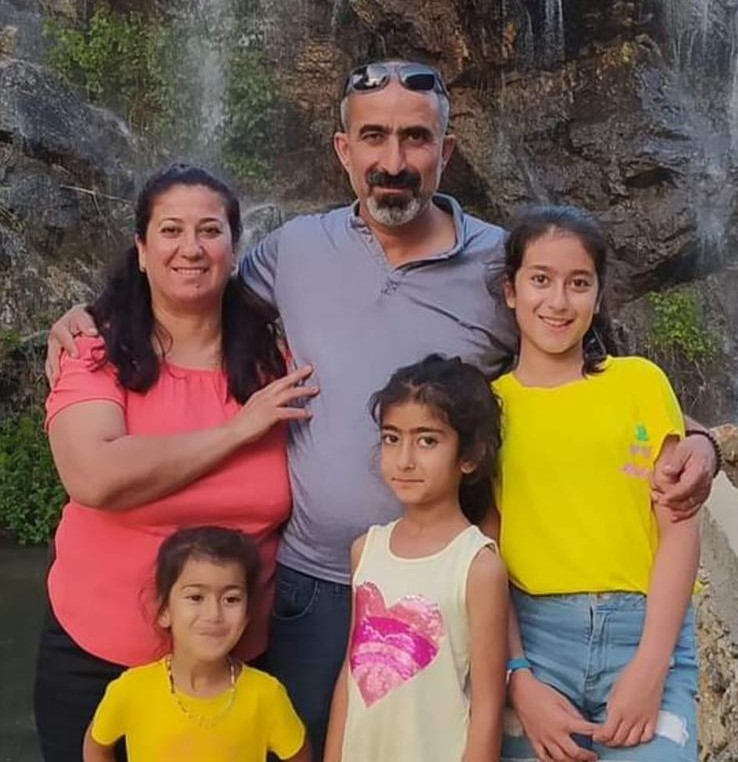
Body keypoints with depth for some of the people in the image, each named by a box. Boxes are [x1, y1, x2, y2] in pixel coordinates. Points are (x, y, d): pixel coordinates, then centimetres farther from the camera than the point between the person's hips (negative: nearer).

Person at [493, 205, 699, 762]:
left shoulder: (639, 382, 4)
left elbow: (680, 529, 0)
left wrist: (650, 666, -9)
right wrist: (518, 676, -8)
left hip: (644, 631, 0)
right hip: (530, 634, 1)